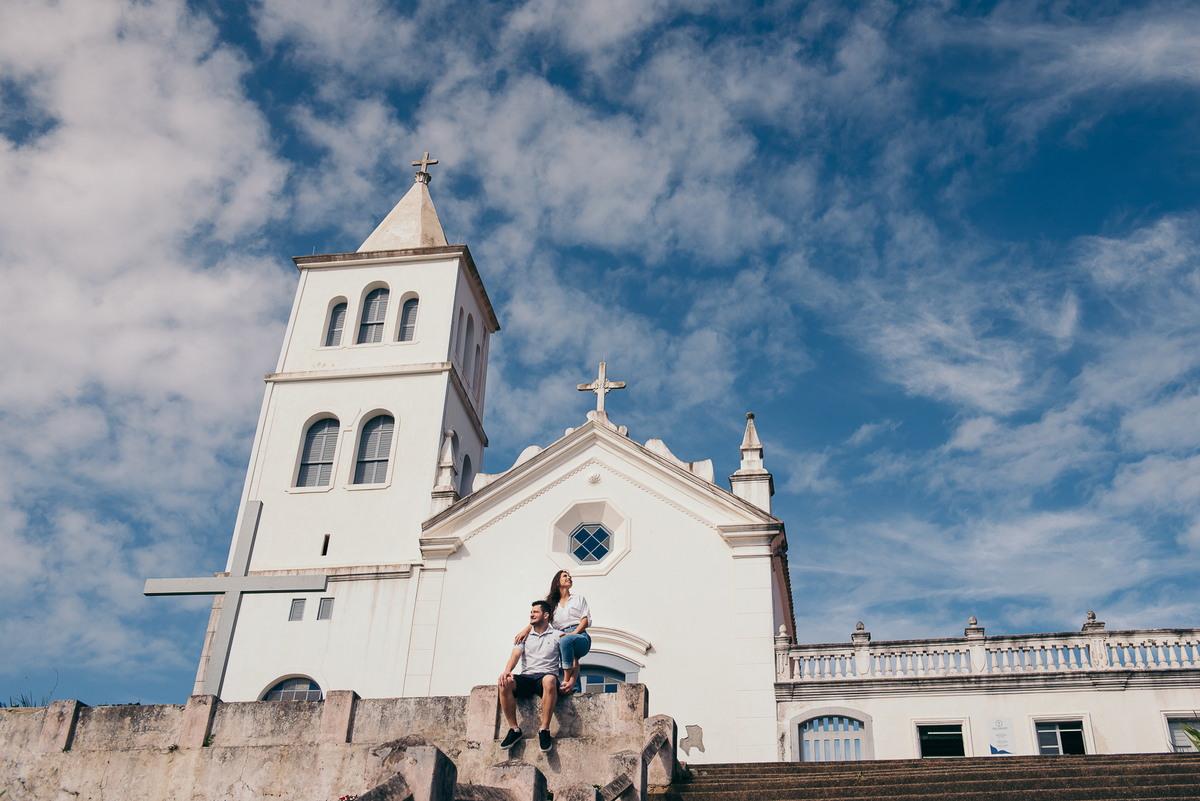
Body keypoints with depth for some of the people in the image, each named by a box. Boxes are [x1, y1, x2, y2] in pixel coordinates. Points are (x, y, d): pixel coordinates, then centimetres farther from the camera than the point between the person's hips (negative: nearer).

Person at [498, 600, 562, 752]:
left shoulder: (557, 635, 13)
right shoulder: (525, 636, 21)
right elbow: (515, 655, 4)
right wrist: (507, 671, -17)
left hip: (547, 675, -3)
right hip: (527, 677, 3)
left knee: (549, 680, -40)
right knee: (505, 683, -30)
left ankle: (544, 730, -31)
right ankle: (514, 729, -20)